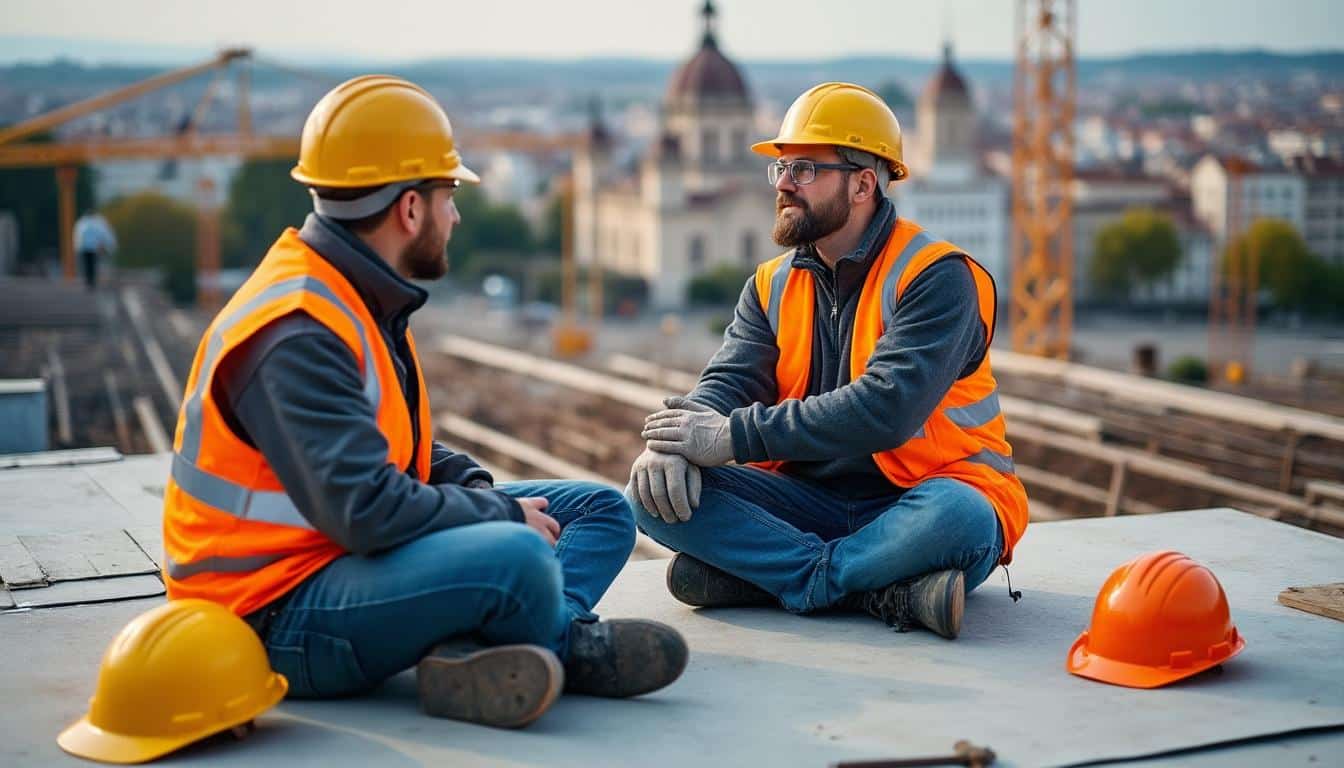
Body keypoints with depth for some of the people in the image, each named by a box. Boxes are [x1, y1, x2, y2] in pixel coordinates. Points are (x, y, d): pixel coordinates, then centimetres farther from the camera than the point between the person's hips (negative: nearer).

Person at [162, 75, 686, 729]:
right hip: (278, 614, -10)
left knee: (601, 509, 7)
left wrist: (485, 494, -1)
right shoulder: (296, 336, -23)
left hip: (351, 557, 11)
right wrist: (507, 515, -16)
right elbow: (369, 512, -30)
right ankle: (571, 646, -1)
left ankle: (474, 653, -17)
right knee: (517, 559, -34)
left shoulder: (366, 302, 9)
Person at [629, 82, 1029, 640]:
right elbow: (727, 382, -1)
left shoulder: (937, 277, -12)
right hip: (811, 500, 6)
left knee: (956, 516, -40)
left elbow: (886, 409, -26)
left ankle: (757, 574, -23)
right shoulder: (773, 285, 10)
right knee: (656, 490, -17)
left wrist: (735, 436, -28)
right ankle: (879, 590, -24)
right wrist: (673, 440, -26)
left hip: (912, 504, -5)